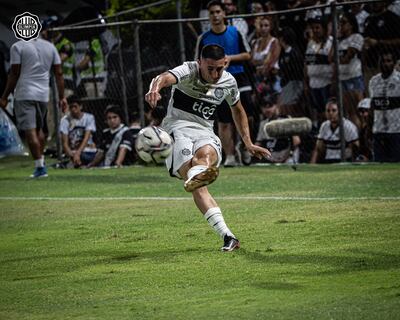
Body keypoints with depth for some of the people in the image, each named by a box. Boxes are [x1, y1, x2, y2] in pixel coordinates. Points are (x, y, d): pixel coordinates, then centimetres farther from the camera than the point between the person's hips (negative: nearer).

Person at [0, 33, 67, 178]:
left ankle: (40, 167, -11)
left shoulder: (18, 47, -4)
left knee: (30, 131, -6)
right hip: (43, 95, 5)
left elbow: (14, 74, -8)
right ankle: (41, 163, 18)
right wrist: (62, 97, 10)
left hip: (24, 95, -5)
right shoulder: (50, 47, 10)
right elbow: (59, 73, 7)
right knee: (39, 129, 20)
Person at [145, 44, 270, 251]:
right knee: (198, 187, -29)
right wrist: (154, 89, -58)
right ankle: (227, 236, -44)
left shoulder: (228, 82, 7)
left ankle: (196, 177, -73)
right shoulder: (188, 71, -10)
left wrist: (248, 143, 27)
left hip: (205, 132, 4)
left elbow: (237, 110, 28)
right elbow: (166, 77, -34)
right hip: (177, 128, -4)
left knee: (207, 153, -37)